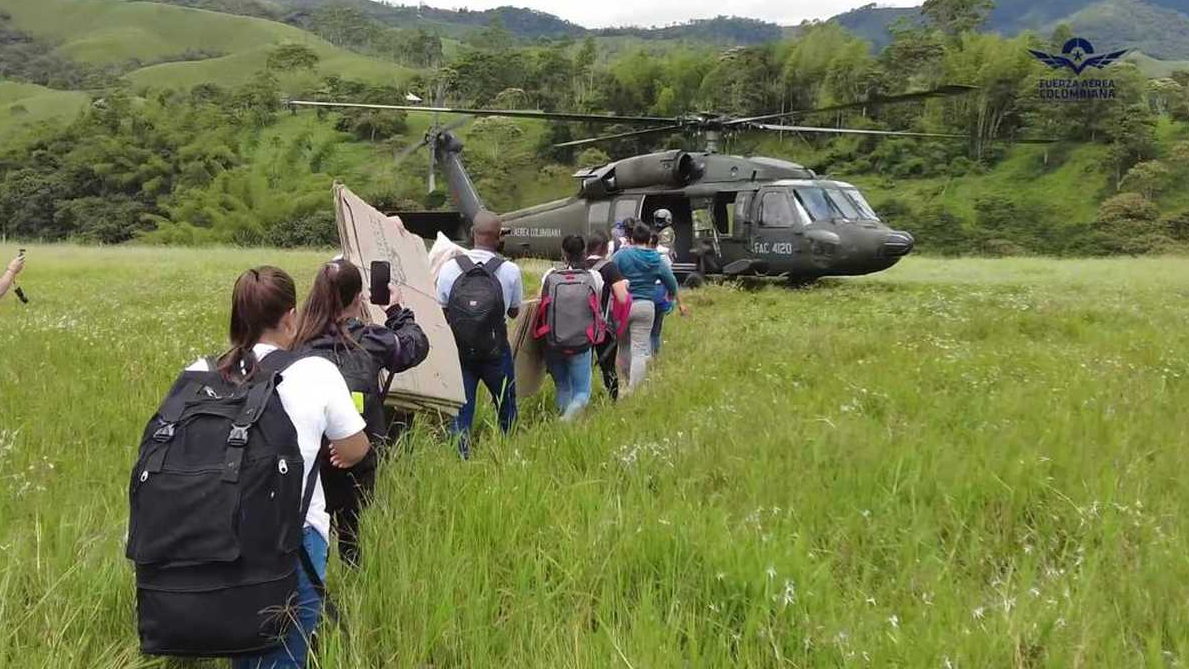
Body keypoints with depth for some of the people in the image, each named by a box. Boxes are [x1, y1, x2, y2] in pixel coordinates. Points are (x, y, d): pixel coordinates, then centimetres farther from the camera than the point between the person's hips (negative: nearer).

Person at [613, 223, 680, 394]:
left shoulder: (621, 255, -3)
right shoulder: (657, 260, 5)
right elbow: (672, 283, 12)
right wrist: (671, 296, 33)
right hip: (646, 307, 1)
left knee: (624, 346, 18)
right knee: (640, 349, 1)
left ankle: (625, 380, 27)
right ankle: (633, 388, -4)